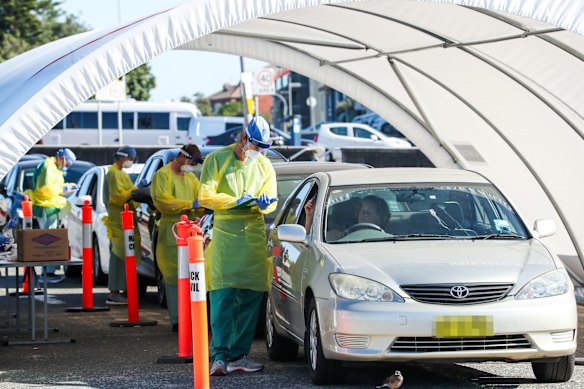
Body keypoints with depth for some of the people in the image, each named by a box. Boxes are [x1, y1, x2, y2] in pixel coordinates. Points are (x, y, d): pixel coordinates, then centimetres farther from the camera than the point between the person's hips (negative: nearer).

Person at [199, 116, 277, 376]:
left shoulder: (264, 165, 13)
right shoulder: (217, 159, 0)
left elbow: (272, 200, 14)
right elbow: (205, 197, -4)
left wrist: (264, 204, -10)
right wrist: (237, 201, -14)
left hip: (255, 234, 4)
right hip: (225, 233, -4)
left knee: (251, 298, 2)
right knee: (223, 296, -12)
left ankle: (238, 356, 8)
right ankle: (220, 356, -13)